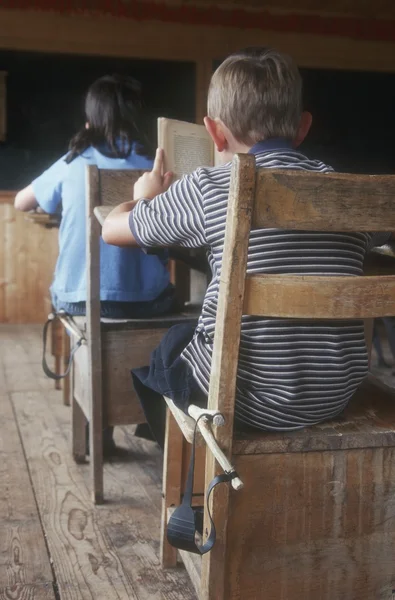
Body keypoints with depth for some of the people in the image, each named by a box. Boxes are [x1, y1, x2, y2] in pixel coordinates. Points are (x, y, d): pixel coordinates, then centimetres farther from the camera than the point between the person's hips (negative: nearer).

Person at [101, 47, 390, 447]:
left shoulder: (207, 189, -10)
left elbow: (112, 229, 4)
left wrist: (146, 198, 28)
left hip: (248, 397, -4)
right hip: (337, 395, 5)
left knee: (166, 344, 28)